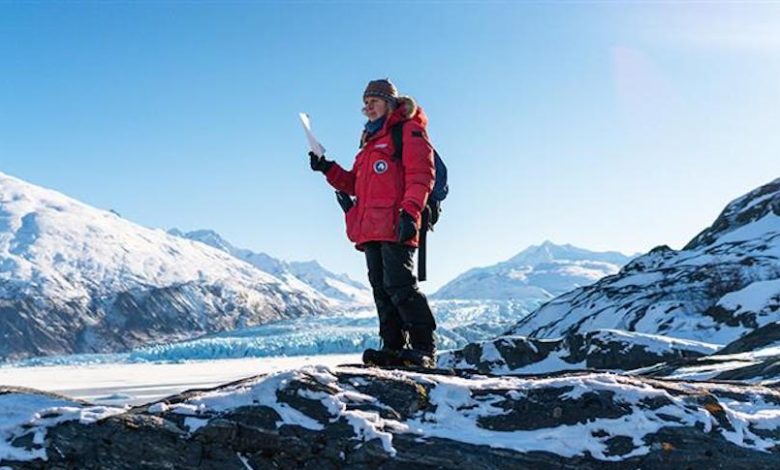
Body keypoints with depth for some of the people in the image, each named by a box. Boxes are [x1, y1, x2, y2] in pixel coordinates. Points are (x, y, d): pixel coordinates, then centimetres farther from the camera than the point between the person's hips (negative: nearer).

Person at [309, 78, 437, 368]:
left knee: (399, 285, -14)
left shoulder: (409, 130, 3)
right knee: (382, 288, 5)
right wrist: (328, 169, 12)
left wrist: (410, 212, -21)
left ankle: (423, 346, -10)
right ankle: (394, 347, 8)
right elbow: (355, 185, 27)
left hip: (396, 225, -8)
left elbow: (420, 175, -9)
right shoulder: (371, 140, 28)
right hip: (371, 227, 9)